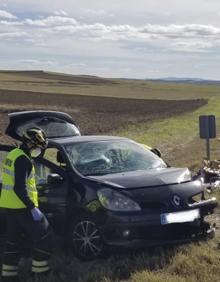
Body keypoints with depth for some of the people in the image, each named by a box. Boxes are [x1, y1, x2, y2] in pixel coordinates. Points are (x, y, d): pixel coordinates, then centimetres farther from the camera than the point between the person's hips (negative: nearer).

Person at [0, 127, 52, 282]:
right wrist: (33, 208, -23)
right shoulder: (23, 160, -18)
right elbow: (19, 188, -25)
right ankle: (40, 269, 4)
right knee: (43, 234, 1)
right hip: (22, 206, -10)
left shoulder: (14, 154, 13)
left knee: (14, 239, 15)